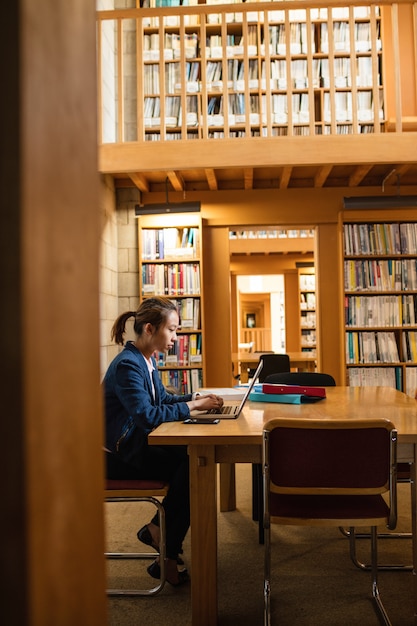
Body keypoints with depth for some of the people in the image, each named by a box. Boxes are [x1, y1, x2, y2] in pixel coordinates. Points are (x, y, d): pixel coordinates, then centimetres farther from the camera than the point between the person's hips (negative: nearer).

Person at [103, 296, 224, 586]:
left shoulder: (148, 360, 7)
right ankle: (169, 556, -3)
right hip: (118, 455, -9)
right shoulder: (127, 365, -23)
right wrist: (192, 406, -24)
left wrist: (196, 397, 1)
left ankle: (159, 530, 8)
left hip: (136, 444, 9)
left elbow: (162, 398, 17)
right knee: (191, 468, -18)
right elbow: (146, 415, -30)